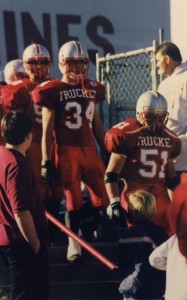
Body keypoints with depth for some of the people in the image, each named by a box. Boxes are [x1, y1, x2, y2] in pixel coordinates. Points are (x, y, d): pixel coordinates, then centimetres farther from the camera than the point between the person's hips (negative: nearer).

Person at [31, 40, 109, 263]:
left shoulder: (92, 89, 11)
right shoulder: (53, 91, -5)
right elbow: (47, 130, -5)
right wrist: (46, 162, -8)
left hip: (90, 150, 5)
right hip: (66, 151, -5)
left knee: (102, 195, 1)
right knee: (74, 200, 0)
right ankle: (74, 242, 15)